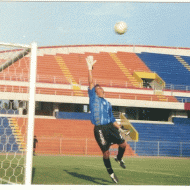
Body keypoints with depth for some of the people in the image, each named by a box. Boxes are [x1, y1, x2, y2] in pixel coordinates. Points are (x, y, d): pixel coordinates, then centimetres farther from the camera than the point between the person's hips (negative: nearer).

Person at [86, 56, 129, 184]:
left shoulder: (108, 104, 20)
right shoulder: (93, 97, 6)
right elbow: (91, 83, -4)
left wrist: (119, 128, 17)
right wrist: (90, 68, -8)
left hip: (110, 127, 5)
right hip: (99, 129, -5)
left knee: (123, 144, -3)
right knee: (106, 152, -2)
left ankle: (119, 159, 29)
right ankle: (111, 173, 16)